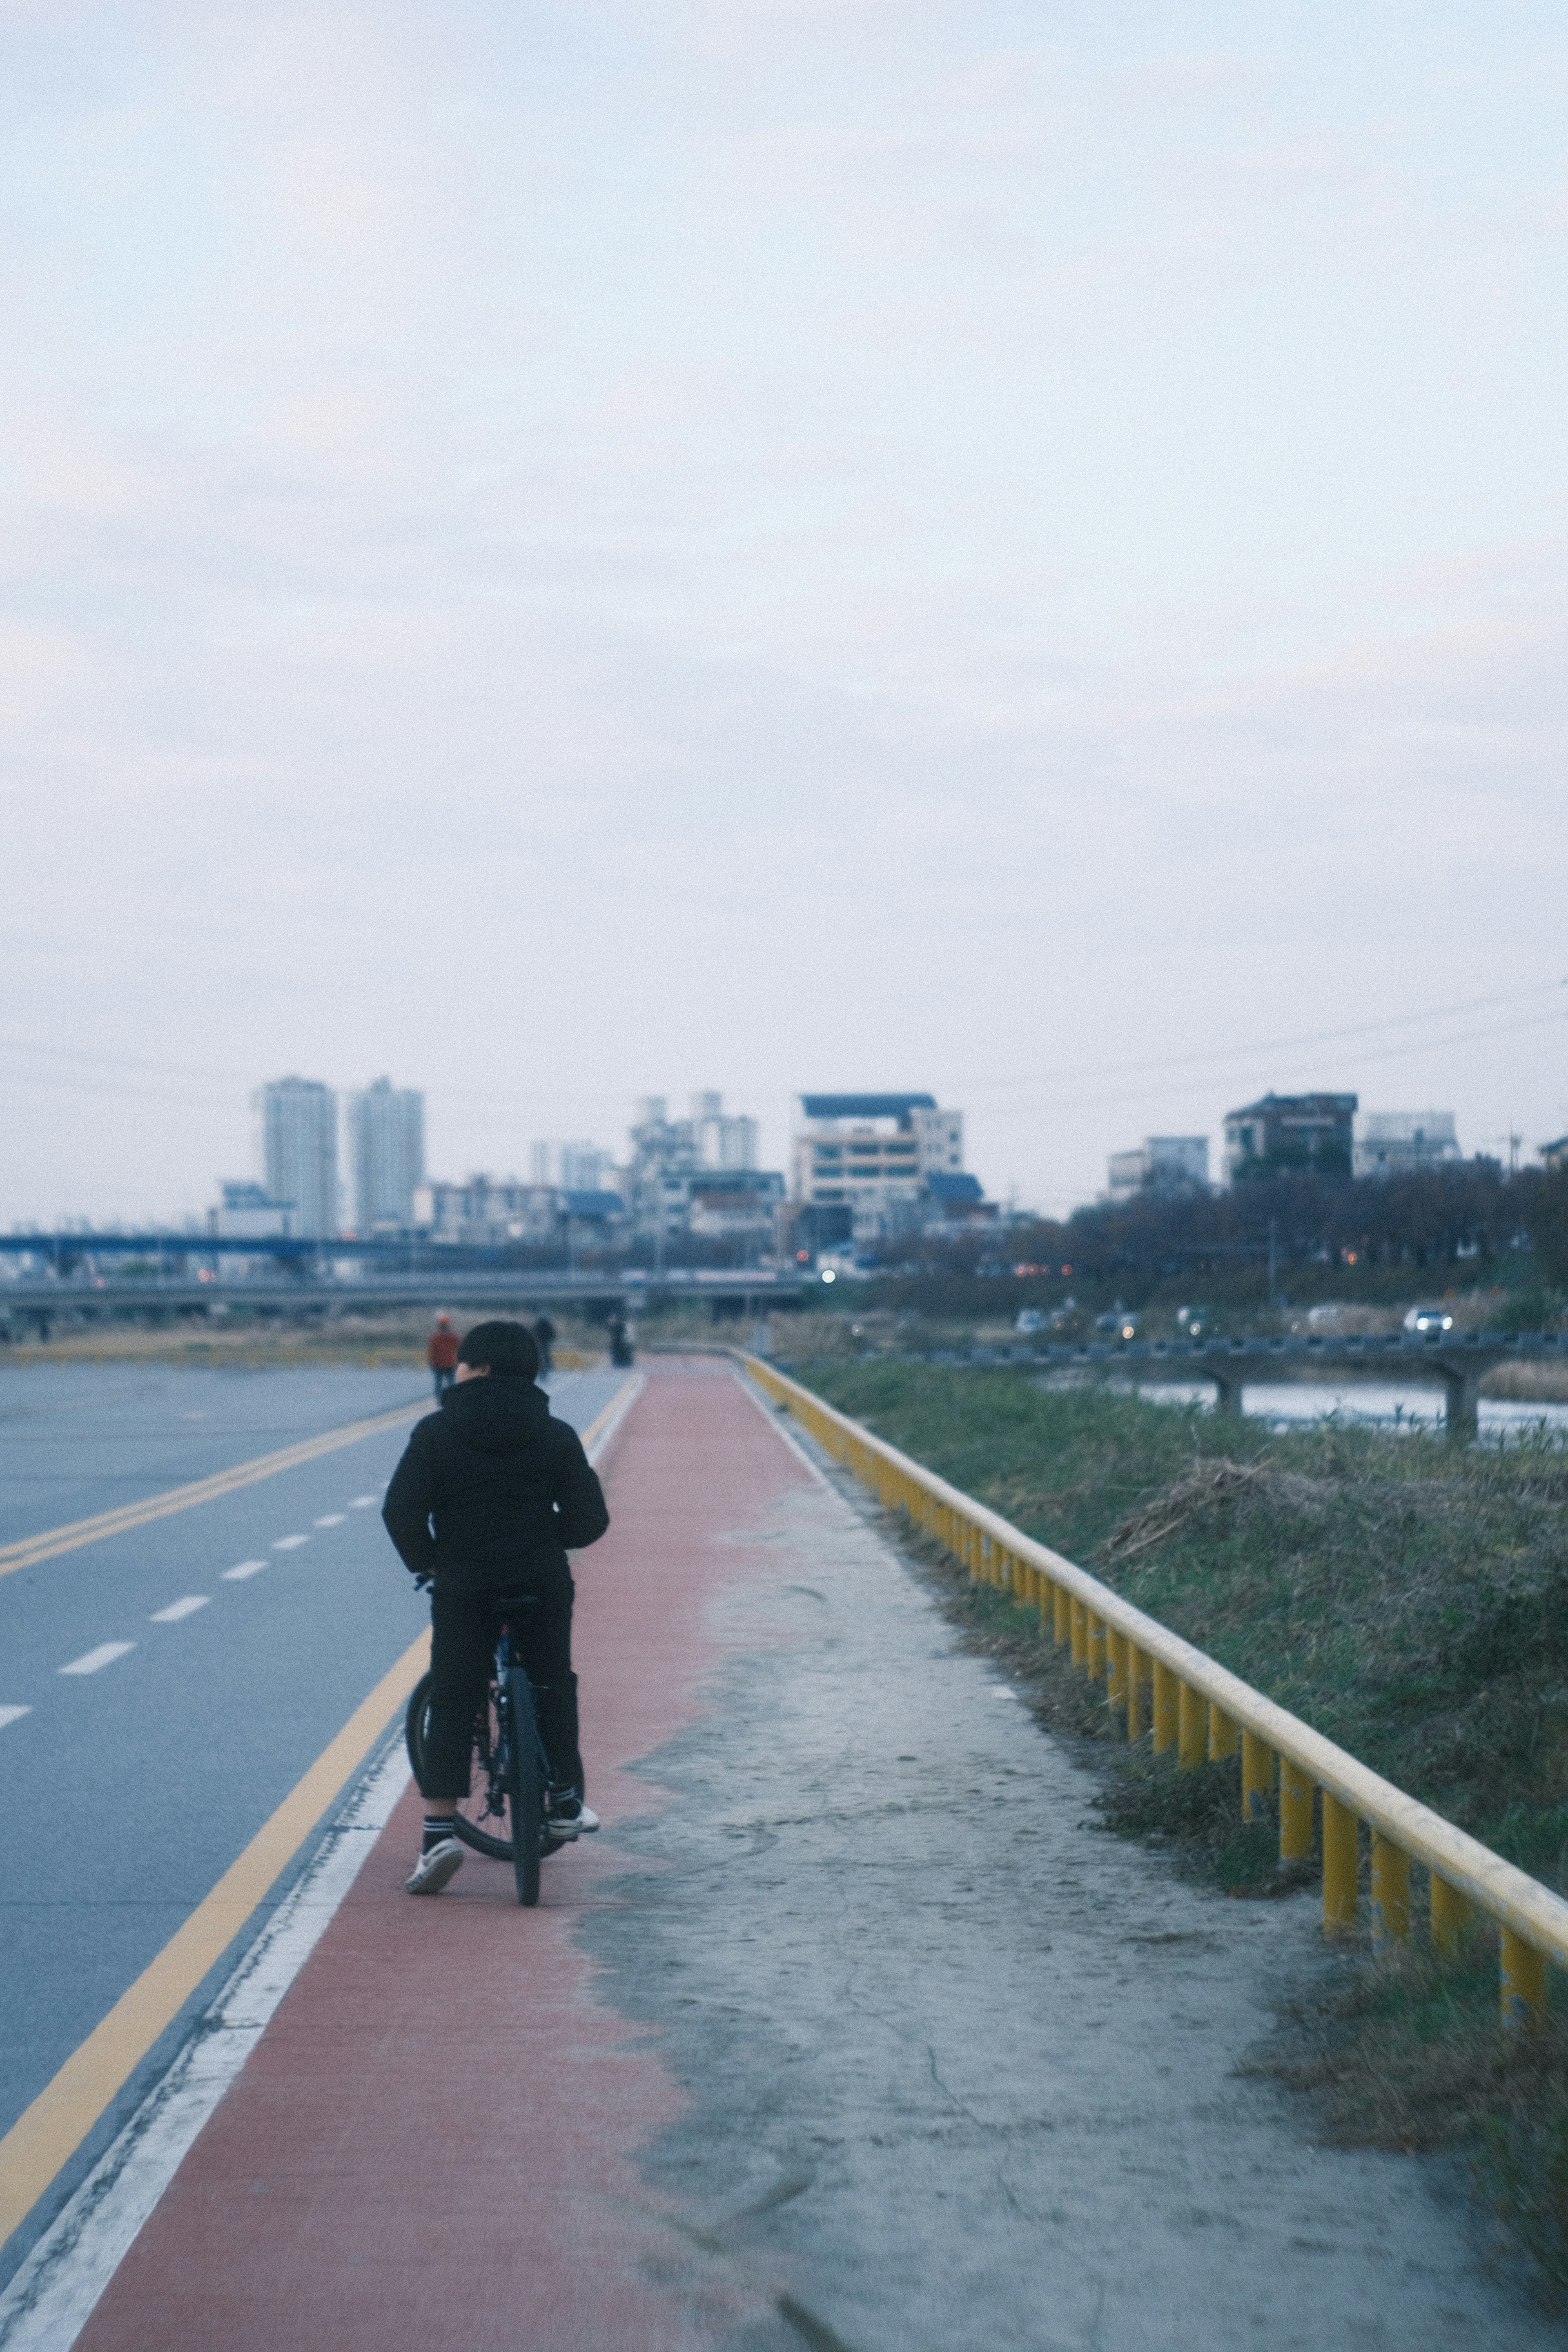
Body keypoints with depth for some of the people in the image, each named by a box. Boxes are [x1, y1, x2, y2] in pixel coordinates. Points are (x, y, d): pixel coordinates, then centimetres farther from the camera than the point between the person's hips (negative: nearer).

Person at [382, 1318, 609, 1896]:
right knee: (553, 1688, 22)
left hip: (463, 1589, -2)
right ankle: (565, 1804, 29)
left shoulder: (436, 1432, -3)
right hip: (542, 1585, 2)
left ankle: (438, 1832, -7)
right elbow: (590, 1520, 0)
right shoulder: (556, 1436, 3)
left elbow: (401, 1511, -9)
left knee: (451, 1707, 3)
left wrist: (425, 1563, 8)